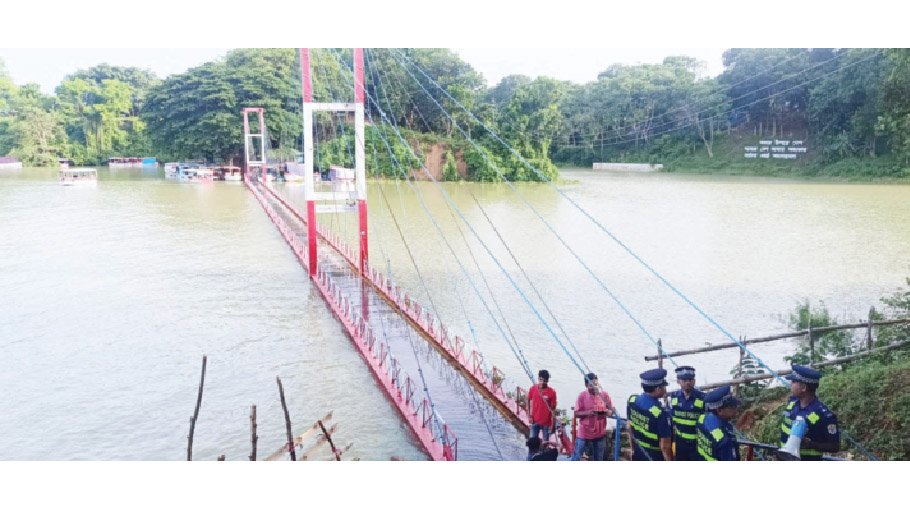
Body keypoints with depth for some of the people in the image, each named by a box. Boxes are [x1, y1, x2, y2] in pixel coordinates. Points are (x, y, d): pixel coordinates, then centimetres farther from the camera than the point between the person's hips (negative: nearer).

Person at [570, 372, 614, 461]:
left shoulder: (604, 395, -2)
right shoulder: (582, 396, -9)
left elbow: (611, 411, 5)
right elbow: (576, 414, -8)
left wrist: (608, 412, -18)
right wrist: (587, 413, -26)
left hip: (600, 434, 3)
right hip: (584, 434, -2)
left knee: (598, 460, 14)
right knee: (576, 458, 2)